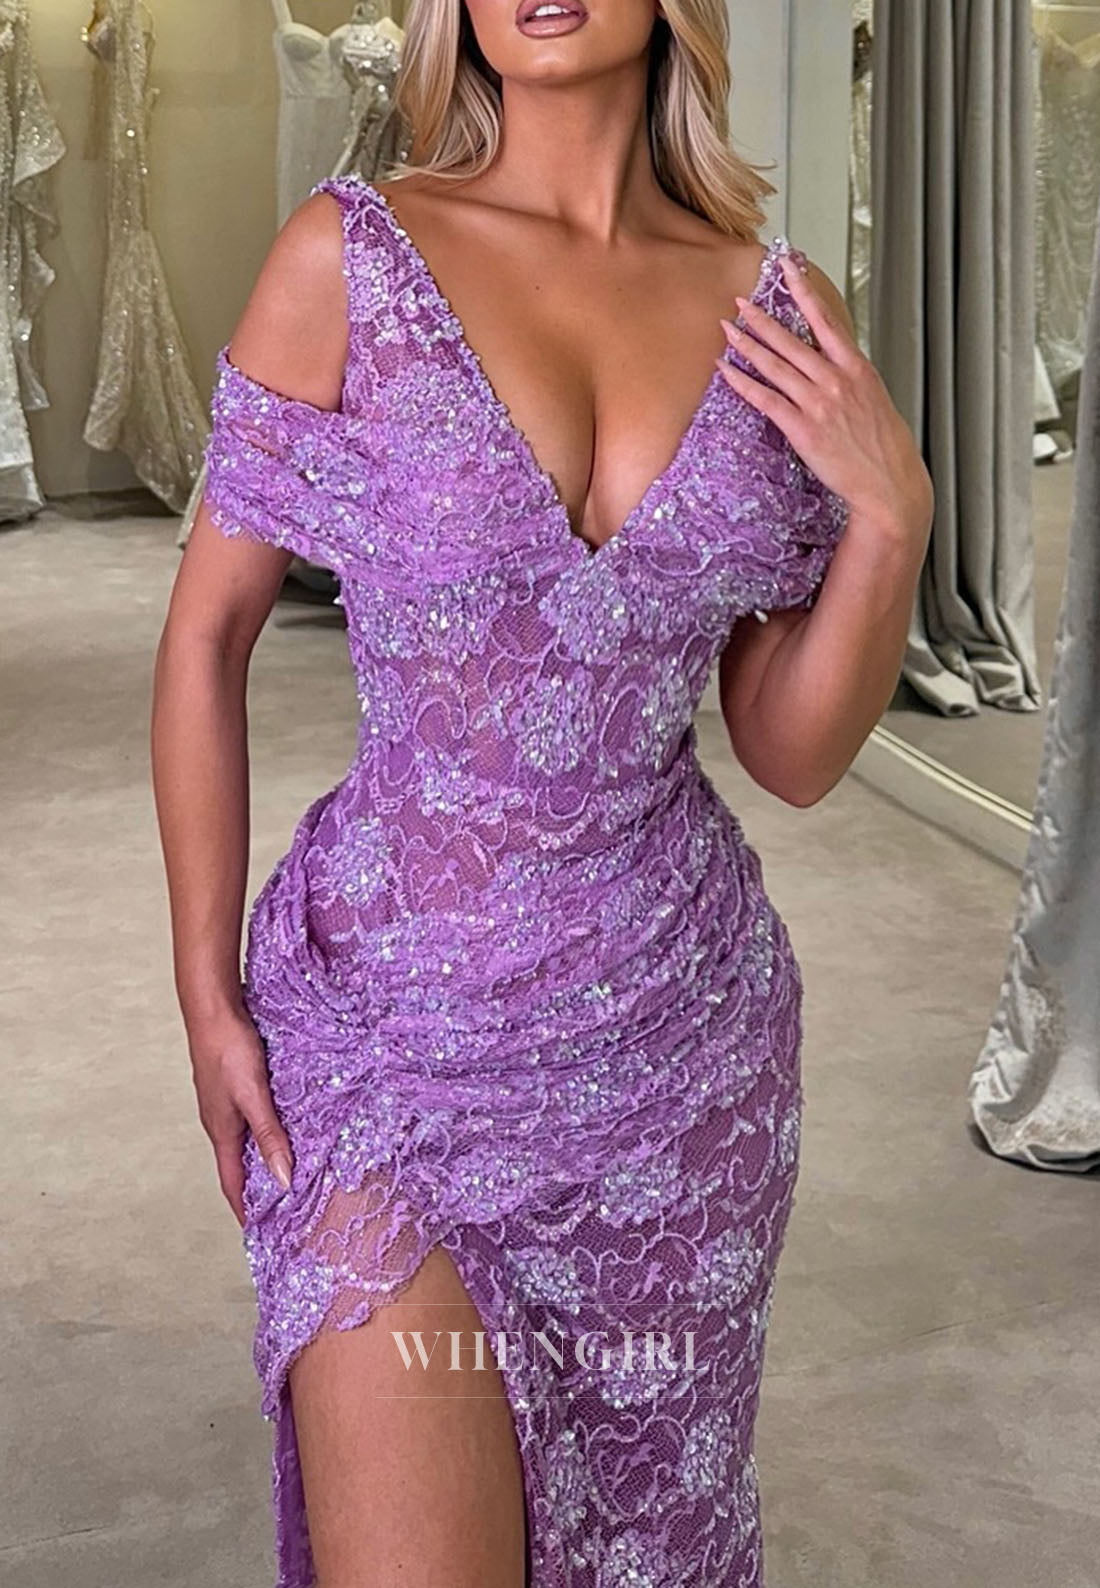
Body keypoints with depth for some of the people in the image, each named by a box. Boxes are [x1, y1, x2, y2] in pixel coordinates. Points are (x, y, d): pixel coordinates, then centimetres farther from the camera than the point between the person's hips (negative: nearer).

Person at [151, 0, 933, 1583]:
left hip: (684, 1024, 3)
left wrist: (890, 514, -12)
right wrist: (207, 994, -3)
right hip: (400, 1022, -3)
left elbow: (794, 755, 3)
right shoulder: (346, 256, -8)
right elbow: (208, 631, -1)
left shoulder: (779, 311, 0)